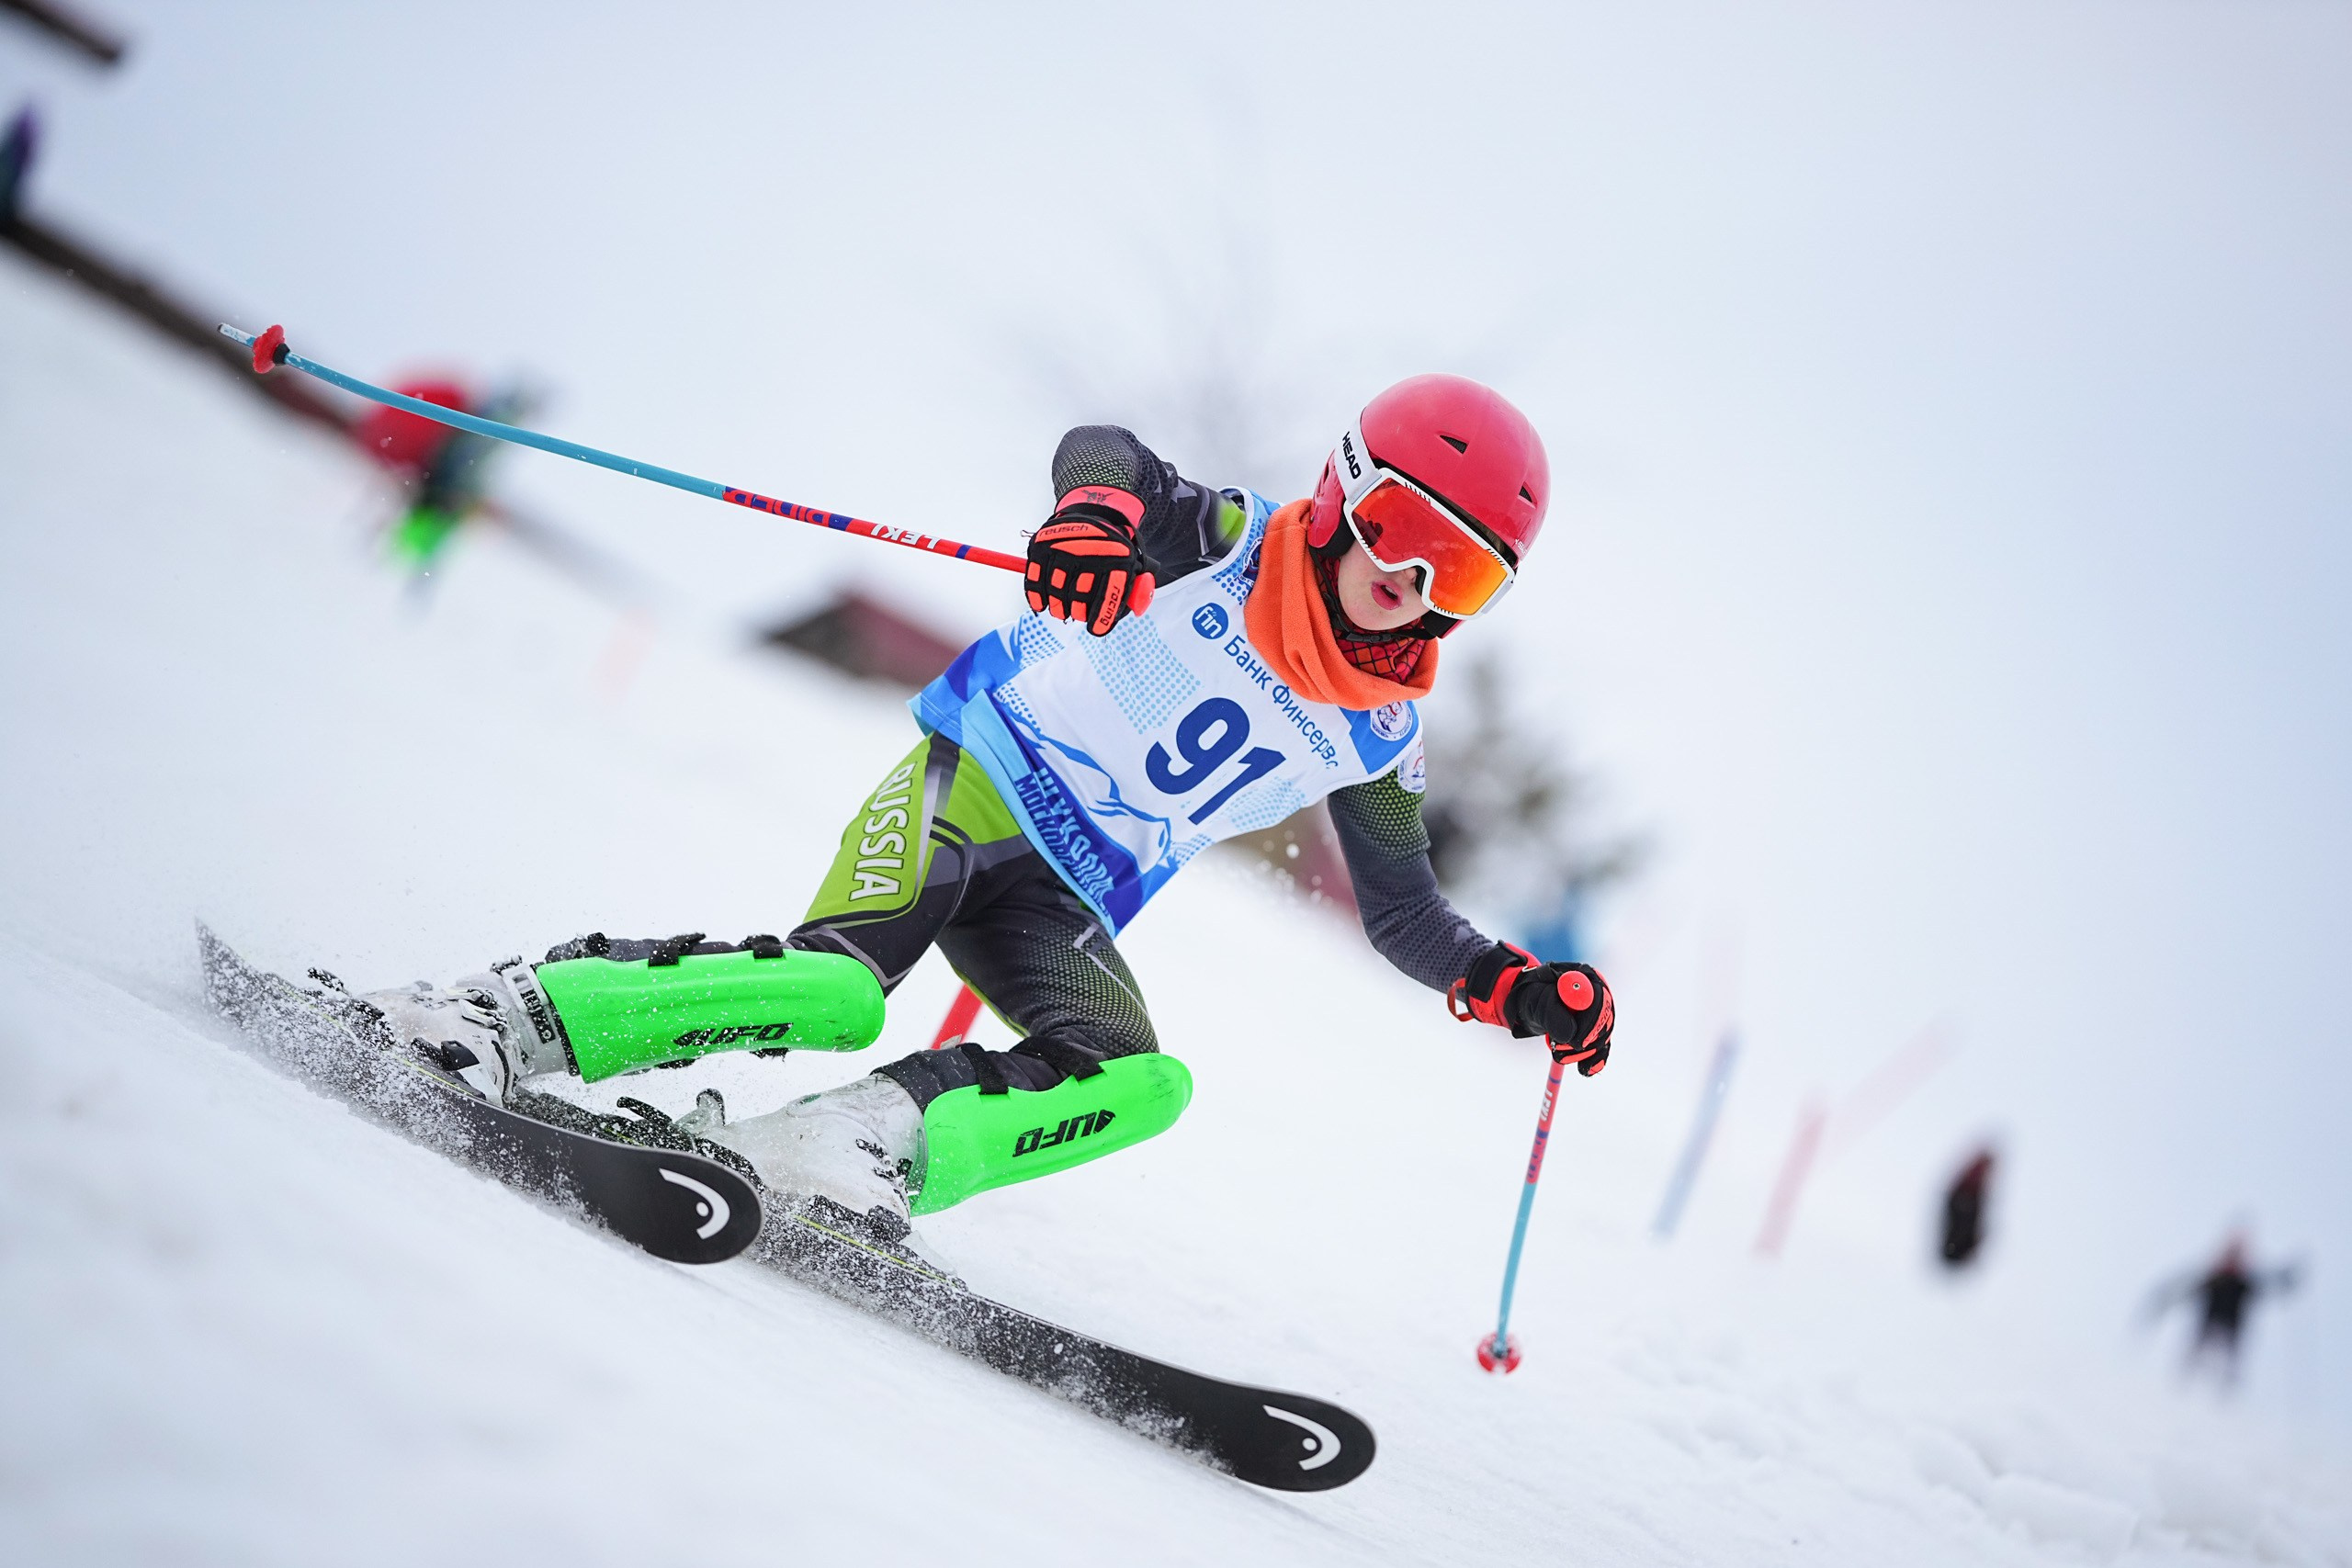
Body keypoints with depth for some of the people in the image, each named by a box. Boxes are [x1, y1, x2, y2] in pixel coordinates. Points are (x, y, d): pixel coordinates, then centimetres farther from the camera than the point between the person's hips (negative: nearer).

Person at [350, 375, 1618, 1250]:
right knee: (844, 986, -30)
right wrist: (1097, 511, -45)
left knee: (1144, 1083, -22)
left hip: (1069, 902, 5)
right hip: (975, 780, -5)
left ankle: (867, 1143, -29)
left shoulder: (1378, 737, 9)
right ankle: (525, 1014, -23)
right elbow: (1102, 449, -20)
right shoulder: (1232, 544, -4)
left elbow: (1406, 915, 17)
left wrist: (1518, 986, 0)